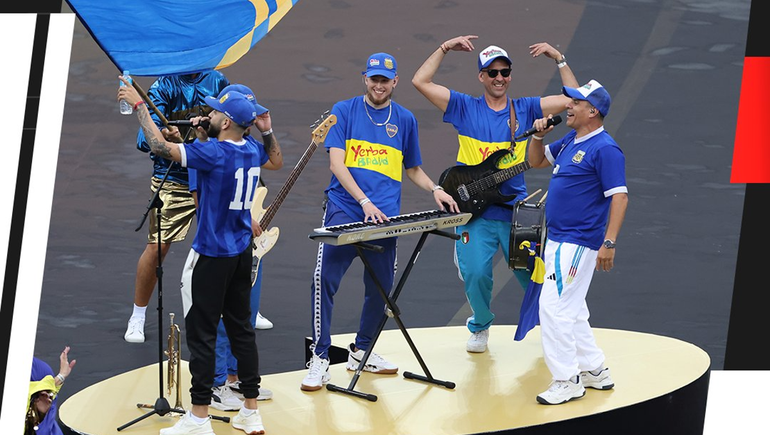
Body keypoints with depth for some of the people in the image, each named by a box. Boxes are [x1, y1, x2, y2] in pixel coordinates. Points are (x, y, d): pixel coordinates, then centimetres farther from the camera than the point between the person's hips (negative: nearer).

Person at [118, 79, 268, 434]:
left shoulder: (213, 153, -19)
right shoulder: (252, 152, 4)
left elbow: (160, 146, -19)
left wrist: (139, 104, -10)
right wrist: (204, 136, 13)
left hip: (212, 255, -8)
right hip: (241, 253, 8)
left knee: (201, 334, -3)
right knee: (241, 328, 13)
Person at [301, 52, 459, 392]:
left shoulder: (405, 120, 12)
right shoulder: (344, 111, 2)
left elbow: (412, 169, 23)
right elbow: (337, 163, -7)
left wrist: (434, 190, 2)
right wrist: (365, 202, -18)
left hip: (385, 215, 4)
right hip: (344, 209, -4)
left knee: (380, 288, 8)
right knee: (325, 279, -15)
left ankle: (362, 351, 28)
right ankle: (319, 358, -8)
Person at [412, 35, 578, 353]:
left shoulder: (525, 109, 8)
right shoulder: (464, 108, 4)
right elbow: (420, 81, -3)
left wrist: (559, 59, -3)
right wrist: (445, 49, -3)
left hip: (515, 210, 1)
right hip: (473, 210, -1)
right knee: (475, 274, -12)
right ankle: (481, 326, 17)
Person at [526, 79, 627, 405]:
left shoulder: (604, 149, -16)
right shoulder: (570, 142, 12)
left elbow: (620, 197, -20)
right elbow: (536, 161, 27)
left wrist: (609, 243, -26)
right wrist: (538, 134, 7)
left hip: (578, 243, -10)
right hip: (558, 240, 10)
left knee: (553, 307, -13)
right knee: (571, 309, 16)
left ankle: (567, 380, -6)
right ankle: (594, 370, 26)